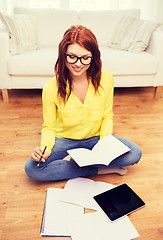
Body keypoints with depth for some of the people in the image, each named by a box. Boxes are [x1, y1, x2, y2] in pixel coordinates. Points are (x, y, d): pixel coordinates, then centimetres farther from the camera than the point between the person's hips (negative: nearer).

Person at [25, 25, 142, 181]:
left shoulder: (105, 79, -16)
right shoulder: (51, 88, -20)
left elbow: (107, 116, -2)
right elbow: (49, 127, -7)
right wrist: (44, 148, -28)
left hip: (95, 138, 1)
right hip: (64, 140, -1)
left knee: (135, 153, -20)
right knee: (32, 168, -25)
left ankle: (72, 160, -11)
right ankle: (99, 169, -15)